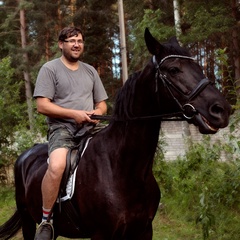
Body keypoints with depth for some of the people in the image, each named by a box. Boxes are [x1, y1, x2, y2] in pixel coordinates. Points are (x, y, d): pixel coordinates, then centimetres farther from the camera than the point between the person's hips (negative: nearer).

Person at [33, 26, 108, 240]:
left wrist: (96, 114, -3)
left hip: (90, 129, 5)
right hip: (63, 128, -5)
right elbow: (42, 106, -6)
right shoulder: (50, 69, 3)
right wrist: (74, 113, -15)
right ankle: (46, 221, -20)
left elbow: (102, 104, 22)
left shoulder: (90, 71, 20)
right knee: (56, 166, -35)